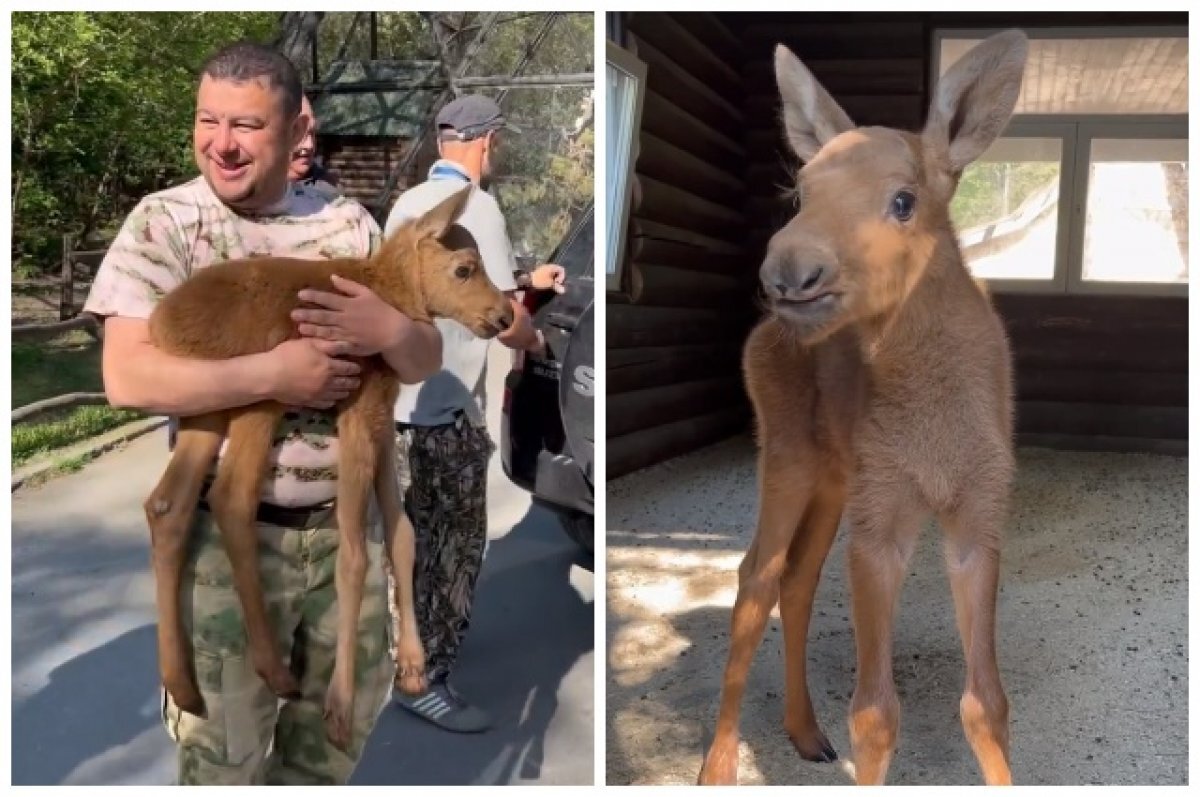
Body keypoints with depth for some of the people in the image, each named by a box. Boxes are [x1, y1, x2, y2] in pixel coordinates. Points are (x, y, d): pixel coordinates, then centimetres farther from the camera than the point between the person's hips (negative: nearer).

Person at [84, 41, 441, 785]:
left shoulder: (349, 223, 1)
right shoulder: (164, 222, -7)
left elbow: (427, 360, 3)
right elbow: (127, 377, -17)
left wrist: (388, 328, -19)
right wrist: (274, 373, -22)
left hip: (347, 523, 4)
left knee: (347, 712, 21)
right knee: (223, 748, 12)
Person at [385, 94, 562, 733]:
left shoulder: (406, 204, 11)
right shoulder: (476, 207, -15)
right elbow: (506, 322, -18)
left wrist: (524, 279, 27)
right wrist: (535, 340, 4)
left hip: (396, 395, 8)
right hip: (446, 405, -8)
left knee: (418, 536, 21)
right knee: (456, 543, 4)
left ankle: (417, 651, 36)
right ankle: (426, 678, 11)